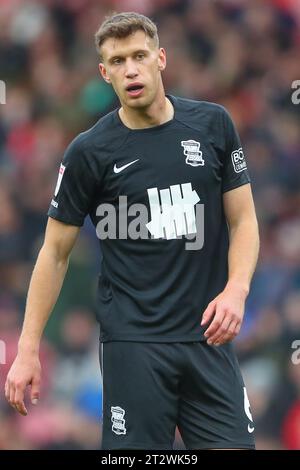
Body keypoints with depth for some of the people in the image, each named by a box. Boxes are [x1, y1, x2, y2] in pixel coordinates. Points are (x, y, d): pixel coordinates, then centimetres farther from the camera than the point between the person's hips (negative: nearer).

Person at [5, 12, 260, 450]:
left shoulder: (212, 125, 4)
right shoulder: (89, 151, -3)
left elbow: (243, 220, 8)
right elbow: (56, 252, 3)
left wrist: (236, 290, -11)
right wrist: (28, 348, -2)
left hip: (209, 336, 2)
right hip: (134, 343, -2)